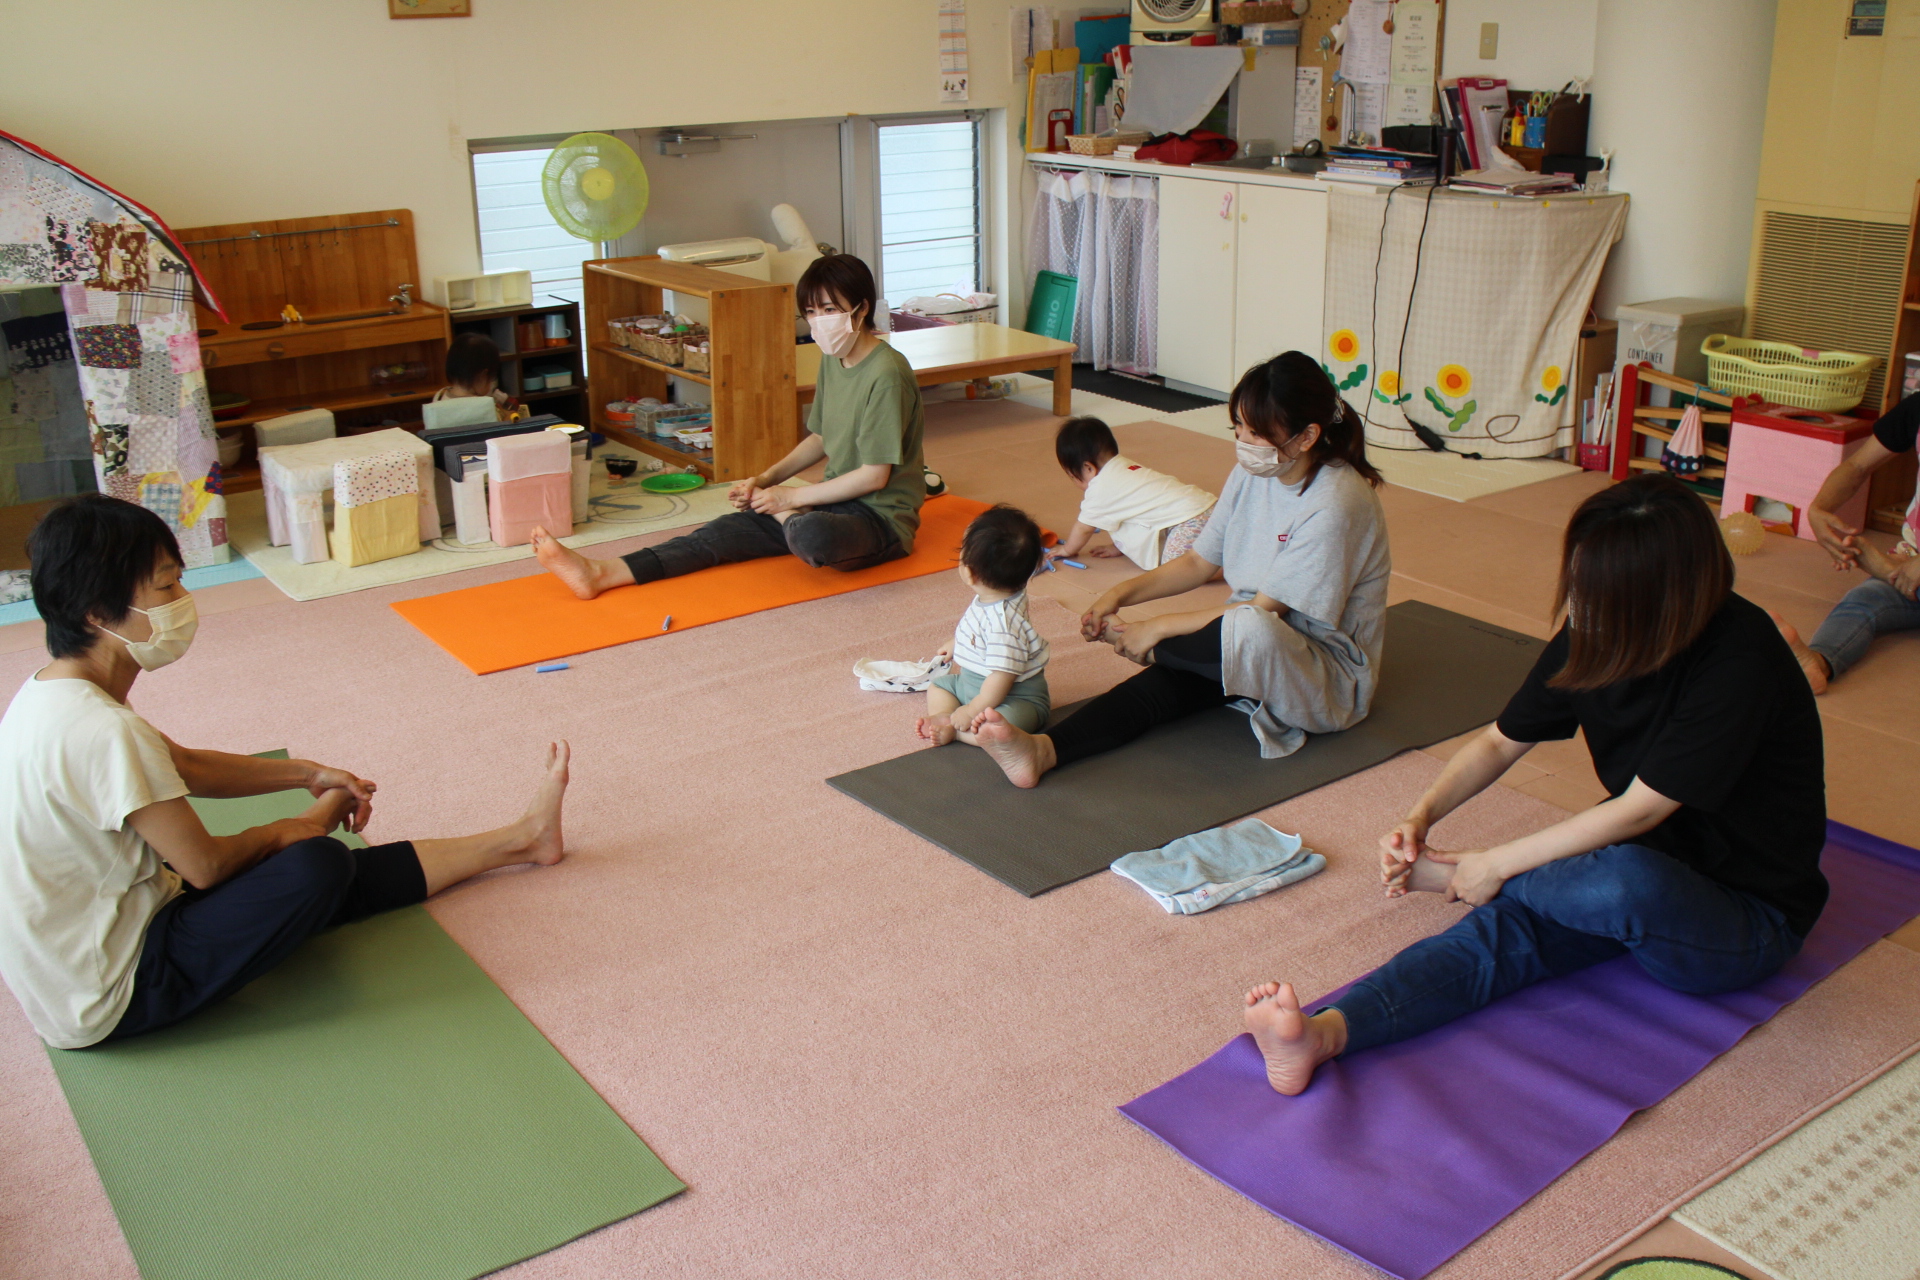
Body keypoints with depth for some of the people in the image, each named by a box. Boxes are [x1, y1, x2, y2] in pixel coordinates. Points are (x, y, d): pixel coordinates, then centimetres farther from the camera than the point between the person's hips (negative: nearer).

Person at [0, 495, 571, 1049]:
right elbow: (205, 864, -22)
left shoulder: (49, 694, 0)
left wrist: (307, 774, 13)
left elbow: (183, 764, 16)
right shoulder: (101, 732, -32)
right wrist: (284, 832, -1)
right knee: (316, 867, -19)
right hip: (109, 1001, -9)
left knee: (335, 877, 11)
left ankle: (519, 838, 22)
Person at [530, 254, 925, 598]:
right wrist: (765, 479, 6)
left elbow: (875, 475, -20)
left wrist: (789, 496, -15)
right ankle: (603, 574, -19)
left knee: (812, 537, -40)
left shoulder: (886, 374, -19)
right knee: (726, 531, -9)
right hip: (838, 502, 8)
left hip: (881, 516, -8)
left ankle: (786, 517, -4)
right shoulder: (831, 360, 9)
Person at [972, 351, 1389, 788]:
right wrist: (1122, 594, -6)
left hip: (1333, 674, -7)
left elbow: (1263, 609, -23)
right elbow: (1200, 563, 9)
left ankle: (1151, 650, -8)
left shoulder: (1334, 504, -23)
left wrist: (1158, 628, -20)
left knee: (1249, 630, -39)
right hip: (1251, 654, 7)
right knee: (1168, 680, -23)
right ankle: (1042, 750, -44)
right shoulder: (1253, 474, 2)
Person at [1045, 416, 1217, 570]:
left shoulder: (1101, 488, -8)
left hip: (1190, 518, -10)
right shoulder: (1124, 466, 18)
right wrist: (1118, 547, 33)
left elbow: (1084, 528, 6)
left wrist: (1067, 549, 23)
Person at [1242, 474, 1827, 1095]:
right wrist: (1421, 816, -13)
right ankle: (1323, 1033, -47)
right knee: (1509, 928, -26)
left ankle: (1446, 877, -12)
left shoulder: (1741, 660, -26)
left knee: (1630, 881, -39)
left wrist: (1496, 864, -20)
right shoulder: (1592, 636, -6)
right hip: (1642, 861, 5)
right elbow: (1501, 742, 4)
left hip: (1747, 913, -5)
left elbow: (1638, 810, -24)